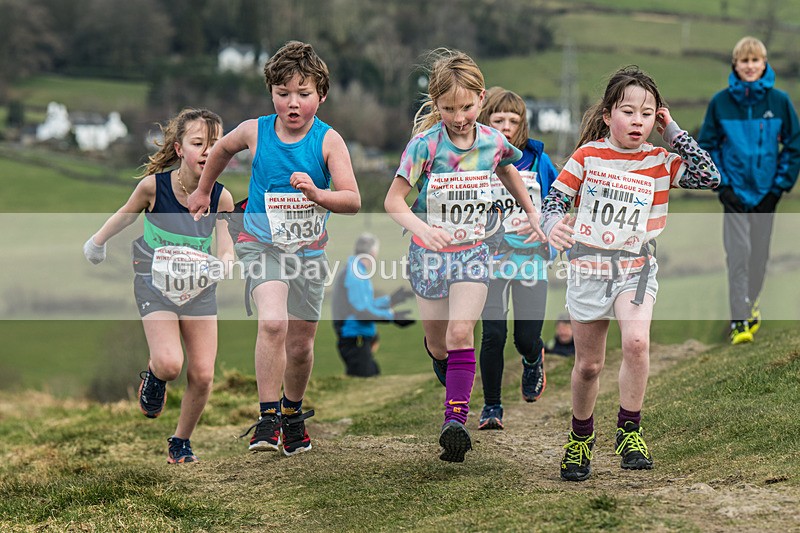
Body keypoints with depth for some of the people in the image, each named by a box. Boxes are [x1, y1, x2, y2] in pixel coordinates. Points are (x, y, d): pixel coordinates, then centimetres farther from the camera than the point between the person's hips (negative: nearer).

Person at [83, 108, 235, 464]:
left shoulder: (221, 198, -12)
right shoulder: (154, 186, -15)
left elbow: (225, 247, -7)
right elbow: (127, 214, 6)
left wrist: (224, 262, -32)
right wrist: (98, 241, 21)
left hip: (199, 288, 2)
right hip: (156, 284, -2)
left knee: (202, 374, -3)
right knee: (169, 364, -21)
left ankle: (181, 441, 20)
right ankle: (154, 377, 18)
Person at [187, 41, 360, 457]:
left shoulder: (328, 140, -13)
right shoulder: (255, 131, -9)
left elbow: (353, 201, -19)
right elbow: (223, 148, 15)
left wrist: (316, 194, -37)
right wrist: (202, 192, 25)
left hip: (308, 249, 1)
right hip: (261, 245, -1)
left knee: (300, 344, 11)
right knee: (272, 322, -26)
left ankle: (293, 412, 39)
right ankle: (267, 418, -19)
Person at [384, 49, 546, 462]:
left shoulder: (492, 141, -7)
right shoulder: (425, 145, -17)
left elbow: (506, 170, 18)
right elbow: (393, 200, -20)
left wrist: (531, 212, 18)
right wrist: (421, 227, -38)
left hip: (472, 253, 1)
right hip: (428, 253, -1)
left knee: (460, 334, -17)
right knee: (437, 343, 12)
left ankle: (456, 419, -22)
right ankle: (450, 379, 47)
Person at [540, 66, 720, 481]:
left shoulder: (661, 162, -2)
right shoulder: (587, 155, -5)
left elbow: (710, 176, -11)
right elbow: (555, 198, -2)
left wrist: (674, 134, -10)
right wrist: (552, 224, -25)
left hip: (635, 270, 0)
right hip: (588, 270, 0)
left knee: (636, 341, -26)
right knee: (588, 365, 10)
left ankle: (629, 430, -9)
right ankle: (581, 436, 35)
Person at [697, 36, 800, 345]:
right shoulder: (720, 102, -3)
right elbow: (707, 145, 5)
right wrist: (721, 184, -4)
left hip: (766, 192, 1)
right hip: (735, 191, -1)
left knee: (759, 254, 10)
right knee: (737, 253, -11)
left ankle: (750, 302, 33)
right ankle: (740, 320, -11)